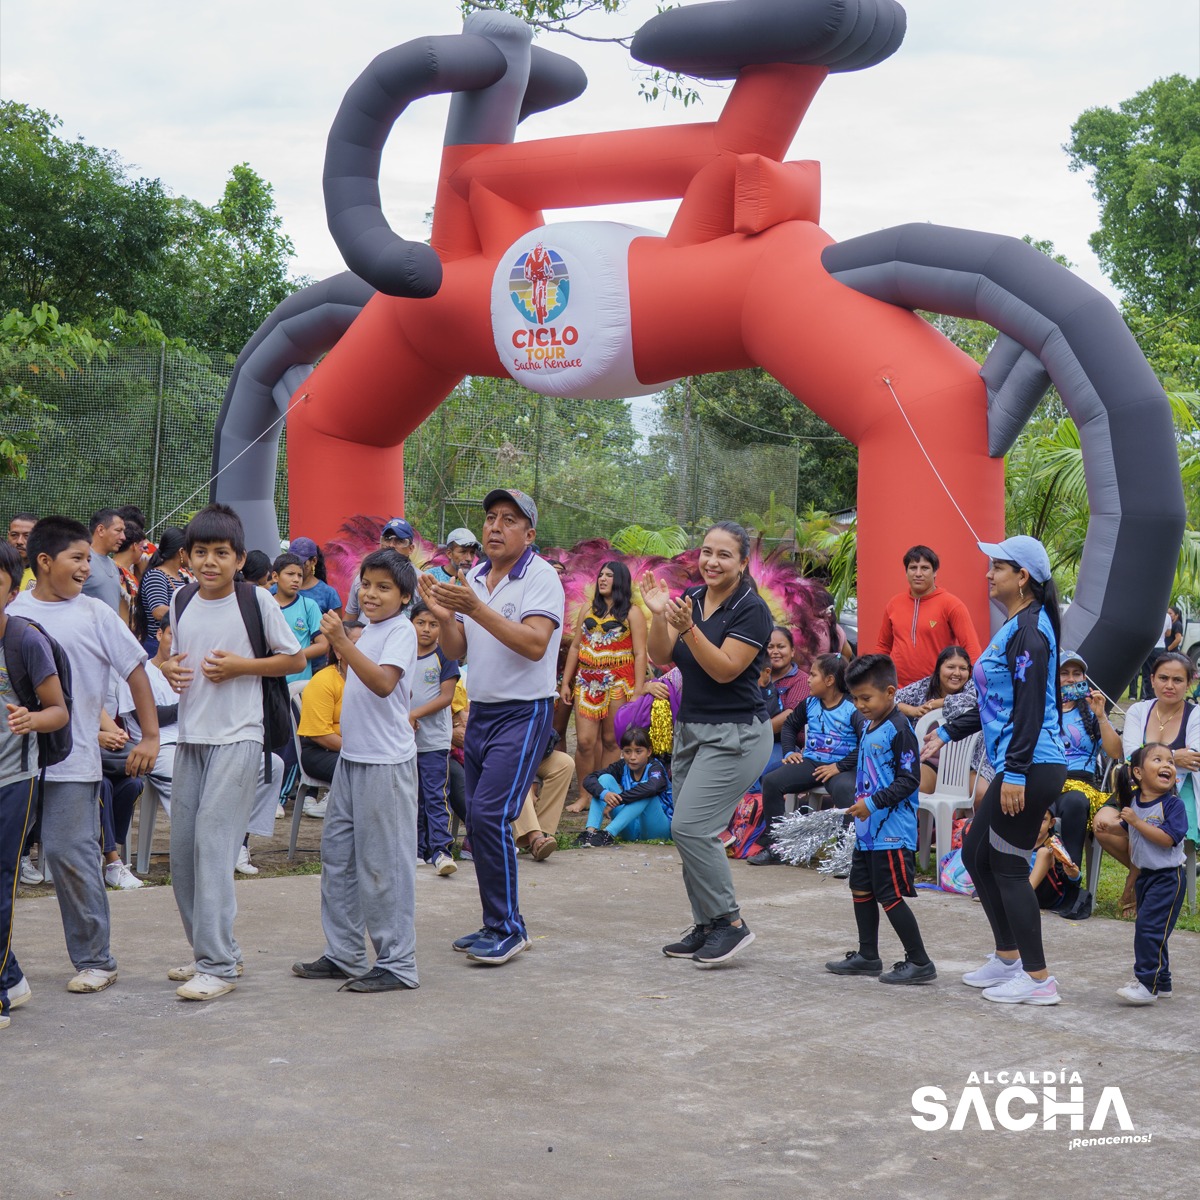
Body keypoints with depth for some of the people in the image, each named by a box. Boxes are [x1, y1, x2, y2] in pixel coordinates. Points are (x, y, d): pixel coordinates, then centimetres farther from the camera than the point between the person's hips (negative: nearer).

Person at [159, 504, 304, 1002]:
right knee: (182, 847, 9)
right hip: (190, 736, 6)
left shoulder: (257, 600, -7)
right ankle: (209, 948, 23)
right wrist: (169, 667, -2)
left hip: (237, 737, -6)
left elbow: (295, 659, -1)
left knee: (213, 841, -14)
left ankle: (218, 965, -12)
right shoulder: (181, 602, 8)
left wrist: (239, 666, -14)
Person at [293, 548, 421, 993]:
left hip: (386, 762, -10)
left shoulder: (401, 630, -11)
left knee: (383, 863, -5)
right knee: (337, 853, 13)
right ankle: (343, 955, 23)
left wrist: (342, 642, -31)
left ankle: (397, 964, 3)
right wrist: (338, 643, 17)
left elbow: (383, 682, -27)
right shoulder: (368, 630, 16)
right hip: (352, 756, 10)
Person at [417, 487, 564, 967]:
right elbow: (457, 653, 11)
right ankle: (496, 925, 20)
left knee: (490, 815, -16)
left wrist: (477, 609, -30)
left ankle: (508, 928, -6)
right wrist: (444, 616, -9)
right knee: (477, 821, 9)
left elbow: (534, 644, -25)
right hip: (479, 712, 7)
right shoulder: (473, 578, 10)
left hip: (523, 714, -7)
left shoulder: (541, 577, -11)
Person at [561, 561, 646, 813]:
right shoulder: (589, 610, 15)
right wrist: (566, 683, 11)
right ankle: (585, 795, 3)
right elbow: (575, 647, 17)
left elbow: (640, 653, -3)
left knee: (611, 741, 1)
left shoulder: (631, 613, 2)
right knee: (585, 741, -4)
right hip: (587, 683, 3)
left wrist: (637, 692, -10)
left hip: (618, 684, -3)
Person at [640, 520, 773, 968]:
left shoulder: (751, 609, -12)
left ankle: (730, 922, -3)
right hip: (691, 728, 8)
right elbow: (661, 657, 1)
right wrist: (659, 615, -15)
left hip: (735, 734, -8)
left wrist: (688, 628, -28)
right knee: (688, 831, 7)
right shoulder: (692, 598, 8)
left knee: (691, 826, -15)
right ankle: (706, 928, 17)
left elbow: (724, 669, -19)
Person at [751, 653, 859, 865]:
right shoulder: (810, 704, 11)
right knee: (771, 781, -13)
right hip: (810, 761, 6)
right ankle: (774, 848, -3)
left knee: (844, 790, -40)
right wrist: (789, 751, 14)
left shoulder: (851, 710, -10)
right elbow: (790, 724, 29)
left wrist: (840, 766, -24)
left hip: (840, 766, -6)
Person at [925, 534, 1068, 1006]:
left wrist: (1015, 772, -24)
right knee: (976, 853, 17)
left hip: (1032, 768, -11)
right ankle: (1008, 958, 27)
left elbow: (1031, 706, -21)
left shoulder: (1029, 630, -15)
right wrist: (947, 732, 25)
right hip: (1017, 768, 11)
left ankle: (1038, 979, 3)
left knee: (1007, 866, -4)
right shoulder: (1013, 627, 17)